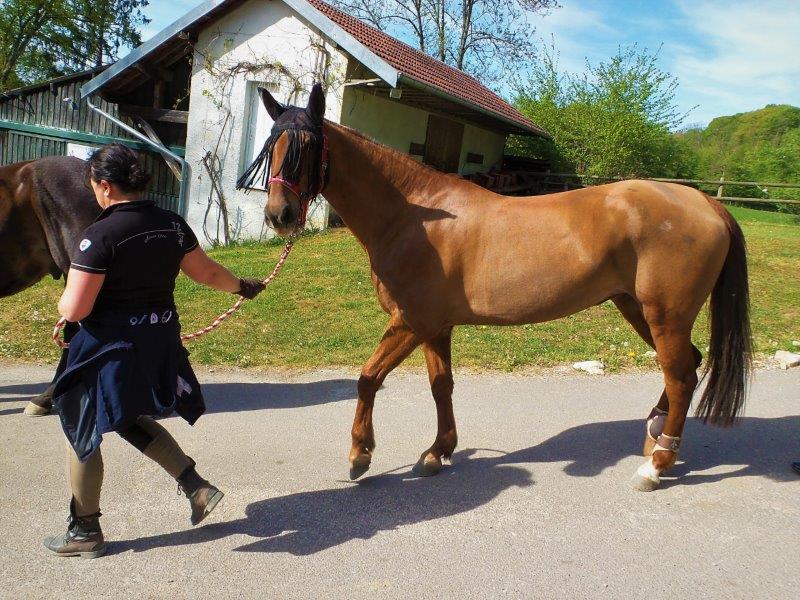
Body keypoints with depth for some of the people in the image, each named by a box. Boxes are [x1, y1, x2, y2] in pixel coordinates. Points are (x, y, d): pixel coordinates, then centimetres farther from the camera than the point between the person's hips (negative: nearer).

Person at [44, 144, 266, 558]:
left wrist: (63, 302, 4)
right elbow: (207, 273, 13)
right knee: (133, 419, 28)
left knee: (82, 432, 14)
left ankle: (85, 532, 28)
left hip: (109, 349, -7)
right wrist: (243, 287, 31)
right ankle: (197, 487, 21)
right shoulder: (173, 226, -1)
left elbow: (74, 309, -20)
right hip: (159, 343, 7)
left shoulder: (101, 235, -20)